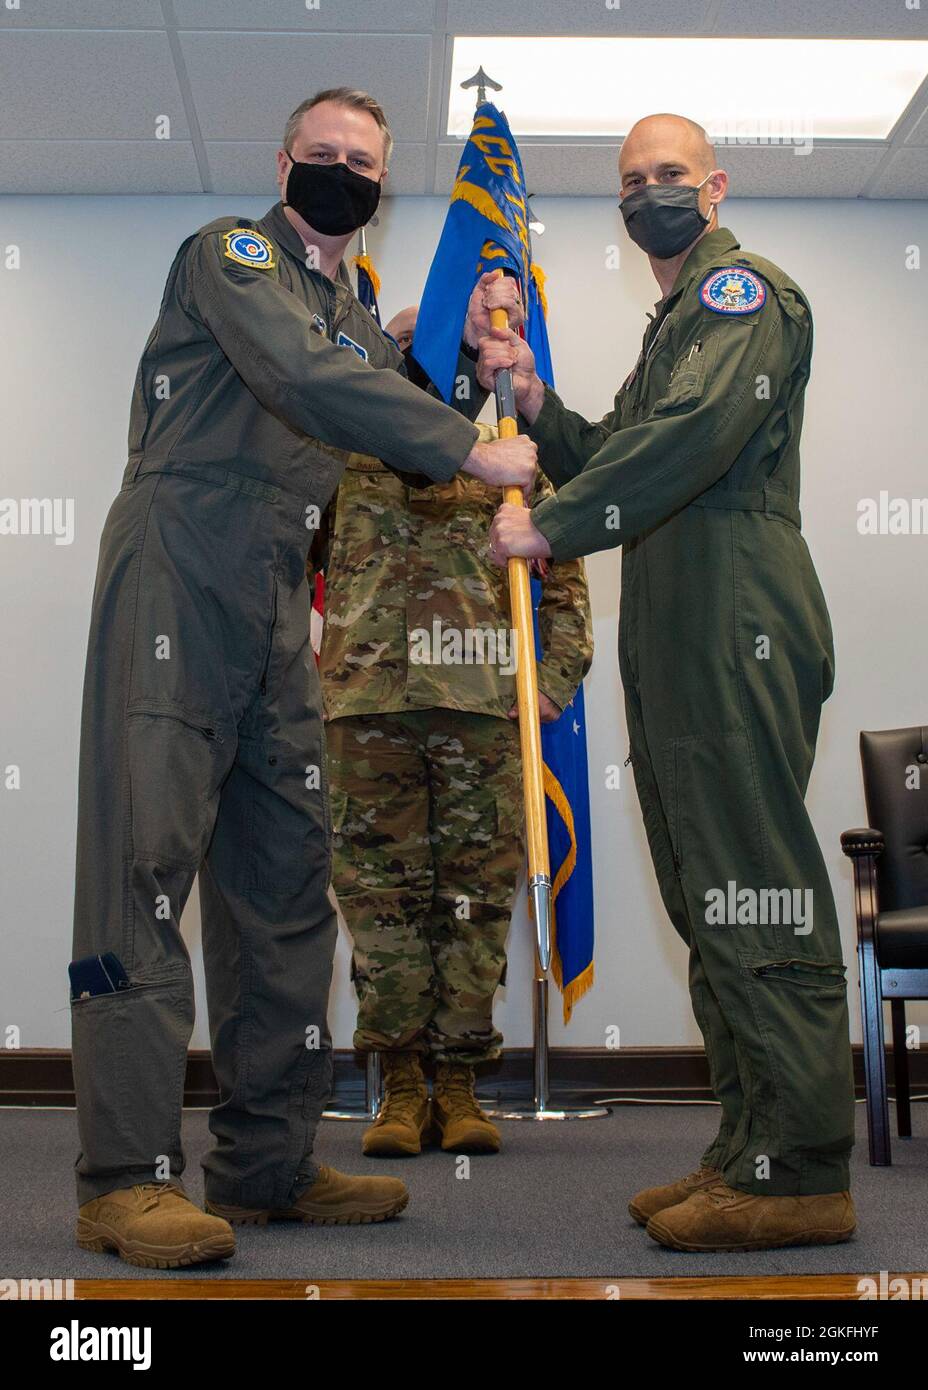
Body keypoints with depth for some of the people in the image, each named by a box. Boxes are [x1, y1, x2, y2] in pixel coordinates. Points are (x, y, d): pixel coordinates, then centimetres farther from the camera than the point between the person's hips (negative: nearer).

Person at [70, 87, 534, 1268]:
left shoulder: (355, 318, 24)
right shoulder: (231, 253, 1)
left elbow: (406, 455, 24)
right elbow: (304, 378, -18)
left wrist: (463, 358, 11)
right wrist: (471, 451, -16)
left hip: (274, 609, 8)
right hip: (177, 578, -8)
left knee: (285, 879, 5)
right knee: (146, 859, -11)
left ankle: (266, 1163, 12)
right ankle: (127, 1178, -9)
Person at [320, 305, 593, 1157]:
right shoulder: (348, 454, 15)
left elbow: (564, 576, 13)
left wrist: (559, 675, 4)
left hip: (483, 702, 1)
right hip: (370, 700, 0)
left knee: (478, 889, 1)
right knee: (380, 886, -1)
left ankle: (458, 1081, 10)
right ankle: (402, 1080, 8)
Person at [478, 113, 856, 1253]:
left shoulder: (746, 288, -1)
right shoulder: (673, 323, 30)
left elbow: (697, 429, -19)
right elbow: (615, 466, 25)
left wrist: (552, 526, -17)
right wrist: (533, 400, 12)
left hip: (738, 635, -10)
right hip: (680, 647, 10)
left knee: (756, 898, -11)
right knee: (710, 904, 10)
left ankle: (802, 1176, -6)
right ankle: (748, 1151, 17)